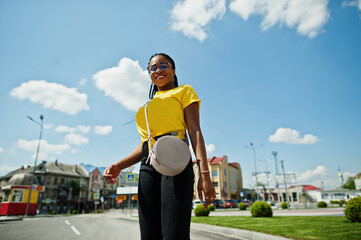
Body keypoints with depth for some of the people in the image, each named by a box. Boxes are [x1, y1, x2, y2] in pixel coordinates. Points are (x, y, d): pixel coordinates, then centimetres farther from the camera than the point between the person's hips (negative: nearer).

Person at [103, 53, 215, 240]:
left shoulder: (184, 91, 14)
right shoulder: (148, 105, 29)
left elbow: (195, 131, -1)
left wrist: (204, 174, -14)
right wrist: (119, 166, 6)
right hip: (148, 167, 6)